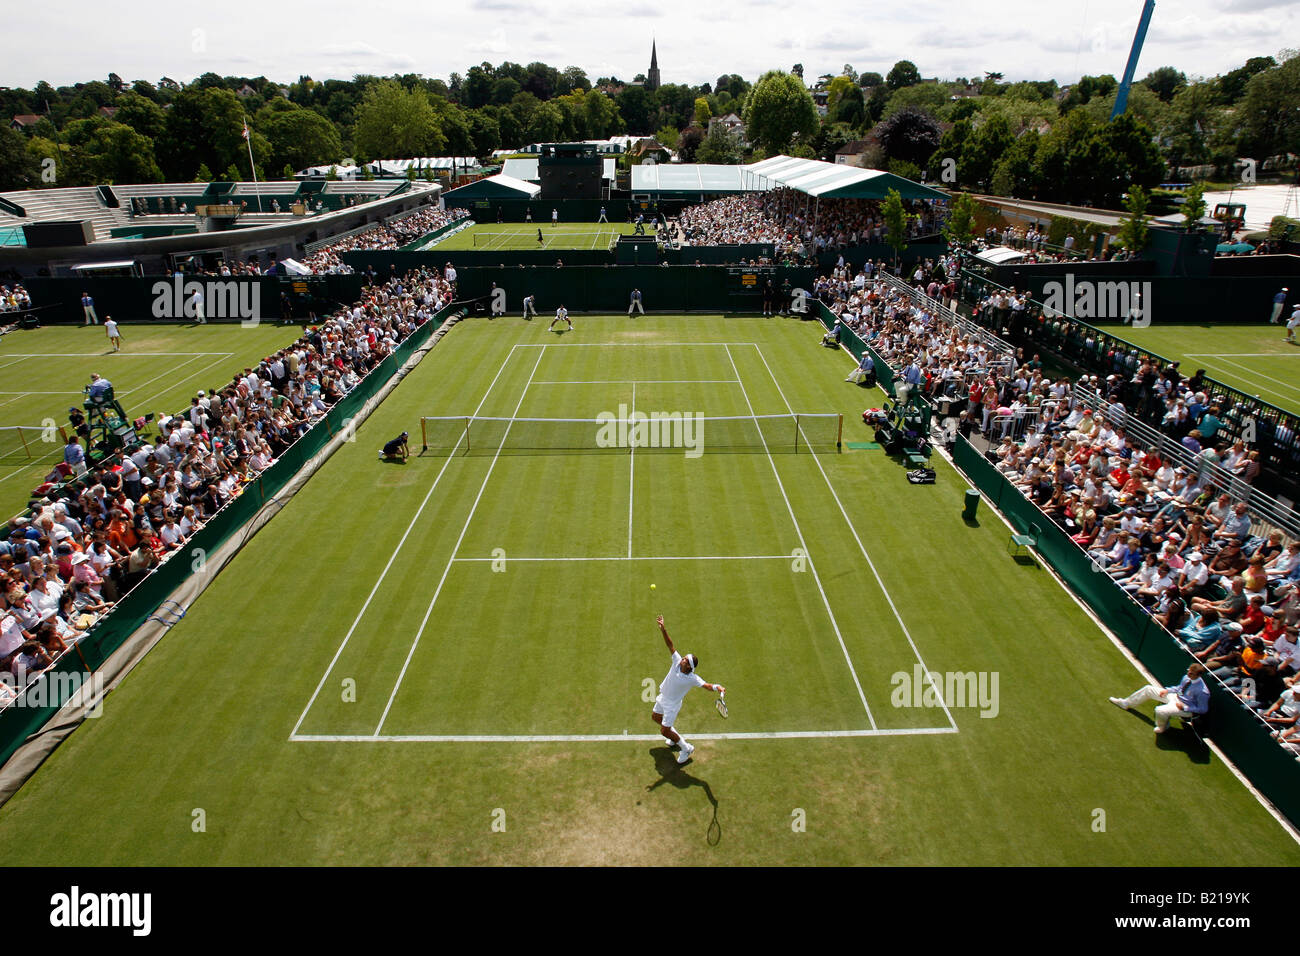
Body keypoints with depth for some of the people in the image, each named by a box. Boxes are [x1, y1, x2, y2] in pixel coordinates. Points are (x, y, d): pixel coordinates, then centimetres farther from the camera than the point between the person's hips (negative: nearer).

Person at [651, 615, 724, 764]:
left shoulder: (692, 678, -32)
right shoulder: (677, 661, -20)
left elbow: (706, 685, -44)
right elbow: (670, 645, -23)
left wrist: (717, 687, -66)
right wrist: (663, 629, -35)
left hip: (672, 704, -7)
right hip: (662, 697, 7)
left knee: (664, 731, -1)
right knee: (655, 717, 27)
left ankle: (686, 748, 20)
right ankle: (676, 736, 47)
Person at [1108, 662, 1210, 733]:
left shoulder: (1202, 691, -29)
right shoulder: (1187, 678, -7)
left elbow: (1203, 709, -19)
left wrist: (1184, 707, -21)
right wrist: (1167, 690, -2)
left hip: (1186, 708, -8)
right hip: (1176, 696, 8)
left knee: (1160, 710, -31)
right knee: (1148, 689, 6)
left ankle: (1162, 727, 7)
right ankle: (1126, 703, 26)